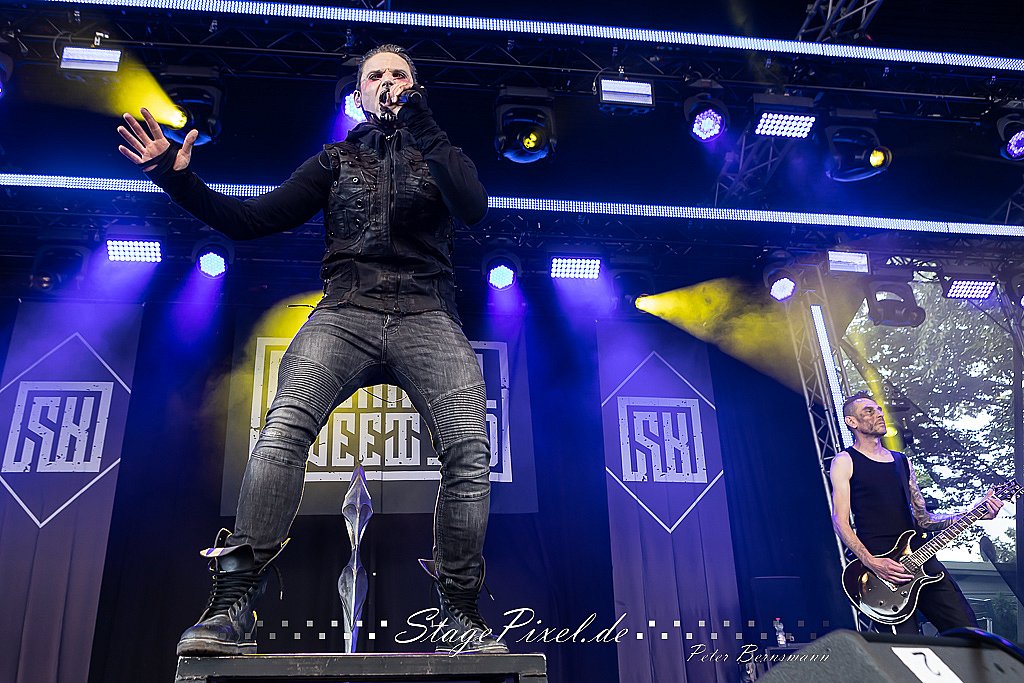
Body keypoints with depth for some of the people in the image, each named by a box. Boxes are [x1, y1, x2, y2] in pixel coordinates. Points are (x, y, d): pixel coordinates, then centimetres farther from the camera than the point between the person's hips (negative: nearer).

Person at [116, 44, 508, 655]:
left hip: (426, 317, 0)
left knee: (469, 445, -25)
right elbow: (253, 219, 16)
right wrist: (179, 180, 4)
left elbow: (475, 208, -3)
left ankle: (461, 615, -16)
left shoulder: (437, 156, 20)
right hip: (347, 313, 1)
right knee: (284, 427, -28)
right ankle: (233, 610, -26)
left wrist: (422, 127, -5)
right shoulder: (336, 161, 23)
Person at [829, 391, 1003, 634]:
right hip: (880, 564, -6)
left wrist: (972, 514, 6)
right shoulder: (845, 461, 2)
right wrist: (871, 563, -19)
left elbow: (923, 519, 20)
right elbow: (840, 521, -6)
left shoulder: (902, 461, 21)